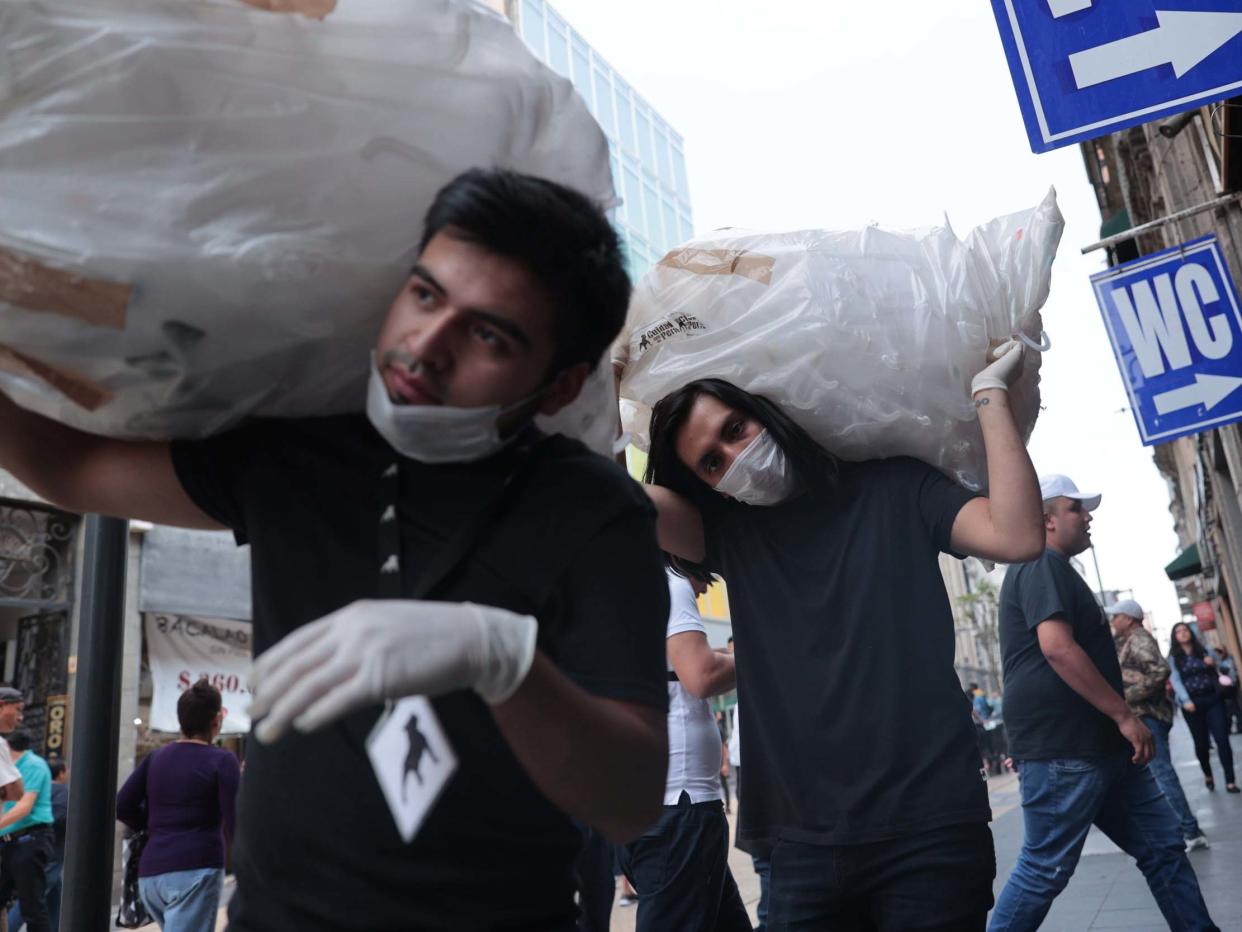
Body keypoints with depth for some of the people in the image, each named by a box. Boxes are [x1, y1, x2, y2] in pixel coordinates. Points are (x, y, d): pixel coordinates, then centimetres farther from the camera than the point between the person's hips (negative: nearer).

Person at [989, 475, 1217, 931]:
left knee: (1163, 848, 13)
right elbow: (1057, 648, -24)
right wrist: (1125, 716, -19)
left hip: (1100, 746, 11)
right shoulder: (1042, 565, -12)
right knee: (1045, 870, -4)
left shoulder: (1056, 571, 22)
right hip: (1060, 750, -11)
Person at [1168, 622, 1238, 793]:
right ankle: (1207, 775, 28)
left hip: (1213, 699, 1)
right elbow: (1175, 680, -8)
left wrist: (1214, 664, -9)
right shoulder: (1173, 658, 2)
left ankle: (1230, 781, -7)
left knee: (1222, 738, -9)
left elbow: (1222, 668, 14)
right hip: (1192, 703, -1)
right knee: (1201, 743, 4)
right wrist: (1186, 700, -21)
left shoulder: (1205, 649, 10)